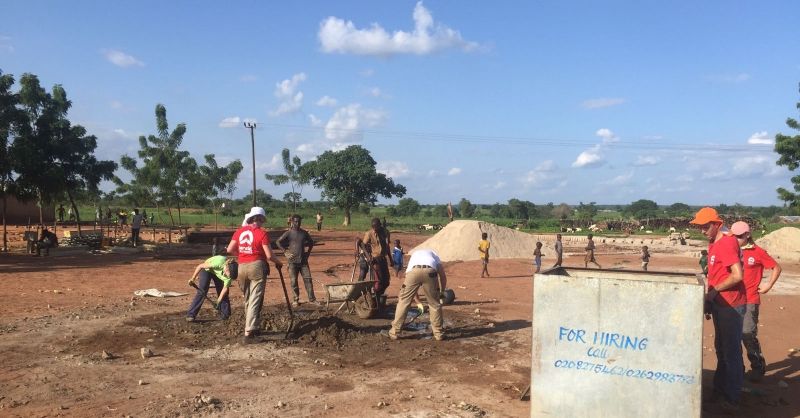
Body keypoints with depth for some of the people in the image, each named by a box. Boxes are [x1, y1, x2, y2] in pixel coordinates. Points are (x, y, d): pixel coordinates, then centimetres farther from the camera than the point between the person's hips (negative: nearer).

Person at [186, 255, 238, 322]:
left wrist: (219, 301, -17)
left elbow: (225, 288, -17)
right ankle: (190, 315, -11)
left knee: (224, 294, -4)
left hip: (219, 273, 4)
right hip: (207, 269, -4)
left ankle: (225, 316, 10)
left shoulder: (230, 272, -29)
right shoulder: (218, 263, -43)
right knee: (202, 292, -16)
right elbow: (200, 266, -29)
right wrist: (193, 278, -21)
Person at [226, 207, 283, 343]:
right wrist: (278, 262, 8)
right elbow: (269, 255, -11)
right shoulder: (262, 233, -8)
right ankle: (249, 333, -12)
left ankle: (251, 327, 30)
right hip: (257, 266, -5)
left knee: (247, 300, 19)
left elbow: (230, 250, 5)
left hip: (242, 267, 5)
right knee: (255, 300, -4)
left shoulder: (240, 231, 5)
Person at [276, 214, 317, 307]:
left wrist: (308, 252, 11)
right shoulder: (288, 233, -3)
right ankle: (296, 300, 11)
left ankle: (311, 299, 3)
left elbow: (311, 242, 22)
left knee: (308, 279, 0)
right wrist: (285, 252, -9)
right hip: (292, 261, -3)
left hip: (303, 260, 3)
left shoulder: (304, 233, 8)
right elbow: (278, 242, -4)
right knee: (294, 281, 1)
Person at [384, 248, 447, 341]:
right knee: (434, 304, 15)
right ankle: (438, 333, 22)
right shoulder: (433, 254, 41)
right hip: (430, 271, 0)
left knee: (403, 301, 11)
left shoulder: (414, 254, 43)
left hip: (413, 271, 1)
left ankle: (394, 332, 15)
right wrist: (442, 292, 49)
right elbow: (443, 275, 34)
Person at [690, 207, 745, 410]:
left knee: (731, 351, -2)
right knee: (721, 349, 19)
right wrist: (710, 298, 12)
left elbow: (737, 275, -26)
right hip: (719, 304, 10)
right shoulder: (713, 243, 11)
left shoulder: (727, 243, -18)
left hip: (731, 306, -10)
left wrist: (714, 291, -16)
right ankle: (720, 388, 32)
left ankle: (732, 398, 6)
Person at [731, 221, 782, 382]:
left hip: (750, 301, -5)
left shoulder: (757, 252, -5)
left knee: (748, 335, -7)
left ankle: (758, 367, 10)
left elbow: (776, 267, 3)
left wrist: (768, 285, -2)